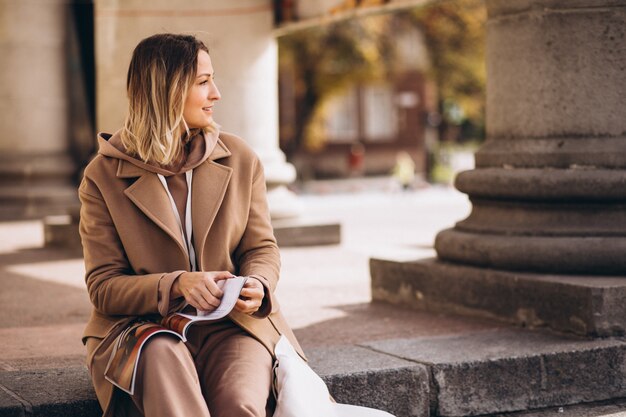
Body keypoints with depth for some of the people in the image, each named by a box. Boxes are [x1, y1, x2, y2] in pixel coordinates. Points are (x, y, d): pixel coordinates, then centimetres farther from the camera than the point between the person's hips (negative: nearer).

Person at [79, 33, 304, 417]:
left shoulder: (240, 158, 7)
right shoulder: (104, 176, -1)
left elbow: (262, 248, 11)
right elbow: (103, 286, -3)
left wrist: (258, 284, -14)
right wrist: (177, 285, -21)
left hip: (234, 323, 1)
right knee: (161, 357, -37)